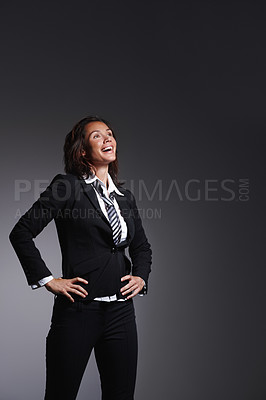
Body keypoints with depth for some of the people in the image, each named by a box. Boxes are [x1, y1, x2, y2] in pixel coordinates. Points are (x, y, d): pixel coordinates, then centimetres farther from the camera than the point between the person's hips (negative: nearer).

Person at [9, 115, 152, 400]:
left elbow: (141, 245, 26)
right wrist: (47, 280, -9)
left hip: (121, 310, 5)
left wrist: (141, 276, 9)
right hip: (79, 309, -5)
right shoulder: (67, 186, -4)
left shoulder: (125, 197, 13)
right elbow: (21, 233, -7)